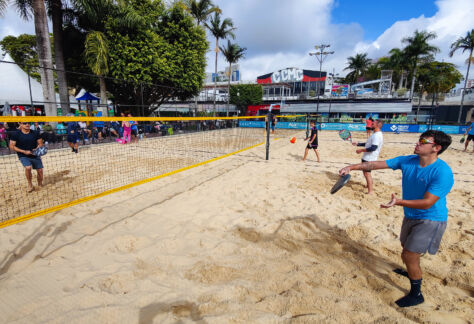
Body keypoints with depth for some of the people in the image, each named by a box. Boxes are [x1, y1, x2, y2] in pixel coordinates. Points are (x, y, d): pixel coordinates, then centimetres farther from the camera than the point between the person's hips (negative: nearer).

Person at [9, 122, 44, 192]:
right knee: (28, 167, -26)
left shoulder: (35, 133, 1)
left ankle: (40, 185, 27)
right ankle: (30, 185, -5)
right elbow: (12, 146, -4)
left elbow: (40, 143, 7)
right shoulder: (15, 134, -5)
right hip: (23, 156, -3)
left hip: (35, 155, 3)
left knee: (40, 170, 3)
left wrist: (37, 149, -14)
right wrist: (24, 151, -16)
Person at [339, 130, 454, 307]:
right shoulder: (407, 161, -8)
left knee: (408, 256, -6)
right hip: (410, 216, 7)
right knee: (406, 248, 25)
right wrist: (352, 167, -17)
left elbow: (427, 203, -28)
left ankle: (416, 294, 17)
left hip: (430, 220, -7)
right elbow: (377, 164, -8)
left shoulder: (442, 172, -26)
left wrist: (399, 202, -41)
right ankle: (413, 272, 55)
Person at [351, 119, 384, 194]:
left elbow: (373, 148, -27)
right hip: (367, 157, 10)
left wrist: (361, 150, -22)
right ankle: (370, 185, 40)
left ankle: (370, 191, 0)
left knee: (367, 173, -6)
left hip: (369, 158, -10)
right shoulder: (375, 134, 14)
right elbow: (368, 144, 24)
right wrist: (357, 144, 19)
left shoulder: (377, 135, -20)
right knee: (365, 172, 23)